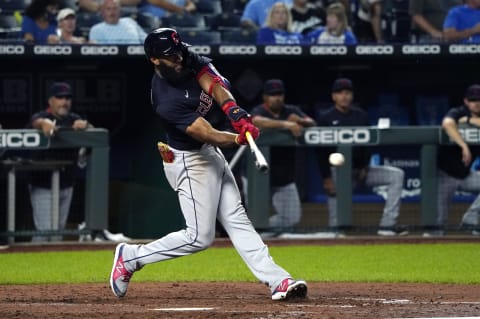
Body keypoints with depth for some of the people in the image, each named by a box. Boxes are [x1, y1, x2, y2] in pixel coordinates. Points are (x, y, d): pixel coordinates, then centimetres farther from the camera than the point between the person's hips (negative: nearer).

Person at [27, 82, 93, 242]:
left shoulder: (73, 120, 8)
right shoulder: (41, 116, -7)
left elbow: (92, 131, -9)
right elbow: (36, 122, -31)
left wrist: (84, 125, -33)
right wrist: (45, 123, -56)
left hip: (66, 185, 6)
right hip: (43, 185, -6)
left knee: (59, 228, 12)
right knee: (44, 229, -12)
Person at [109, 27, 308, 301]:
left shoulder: (188, 62, -6)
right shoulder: (166, 101, -29)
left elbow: (213, 84, -19)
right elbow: (207, 134, -31)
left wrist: (237, 114, -36)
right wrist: (239, 139, -45)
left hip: (211, 155, 8)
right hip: (189, 162, -8)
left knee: (237, 220, 5)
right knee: (199, 237, -3)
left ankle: (277, 280, 3)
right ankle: (130, 258, 8)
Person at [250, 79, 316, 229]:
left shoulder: (291, 111, 7)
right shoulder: (259, 111, -9)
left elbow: (312, 123, -2)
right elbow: (257, 121, -33)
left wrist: (299, 120, -25)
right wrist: (286, 124, -47)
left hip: (284, 177, 5)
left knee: (292, 218, 6)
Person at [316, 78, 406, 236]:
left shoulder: (360, 115, 7)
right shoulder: (325, 118, -4)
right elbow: (322, 151, -7)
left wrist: (364, 168, -6)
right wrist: (326, 178, -15)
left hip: (359, 169, 4)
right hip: (338, 170, -4)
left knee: (397, 175, -10)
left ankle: (387, 224, -17)